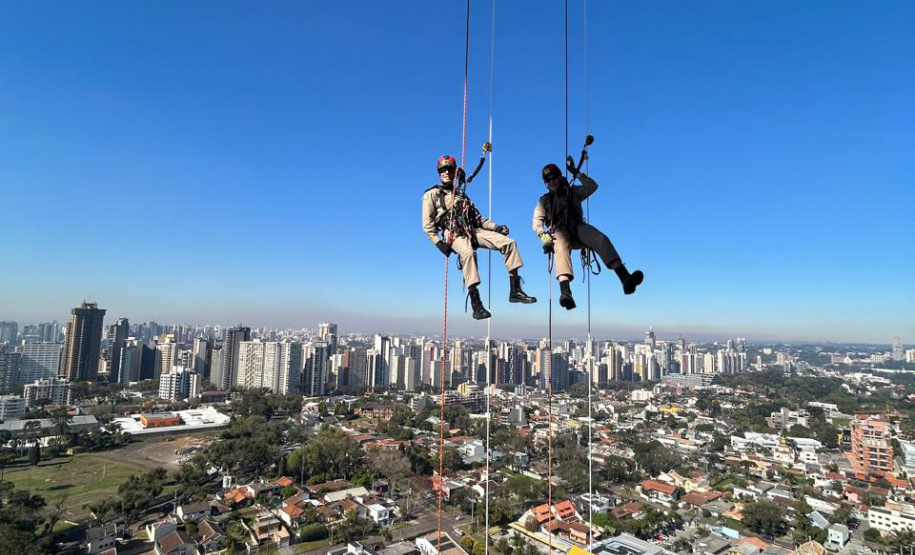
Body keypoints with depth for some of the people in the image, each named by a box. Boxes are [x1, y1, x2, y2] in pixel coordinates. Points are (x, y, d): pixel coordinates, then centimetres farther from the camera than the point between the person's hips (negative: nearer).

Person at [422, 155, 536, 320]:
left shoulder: (461, 195, 30)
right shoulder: (432, 194, 13)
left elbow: (478, 218, 24)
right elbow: (428, 225, 3)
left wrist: (496, 227, 9)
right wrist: (438, 242, -12)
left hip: (474, 231, 6)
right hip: (454, 234, -6)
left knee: (509, 242, -12)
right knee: (468, 253, -39)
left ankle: (515, 291, -13)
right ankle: (476, 304, -40)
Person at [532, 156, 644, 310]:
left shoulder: (573, 191, 27)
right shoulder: (544, 201, 24)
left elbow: (592, 186, 13)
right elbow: (537, 221, 10)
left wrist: (577, 173, 9)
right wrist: (543, 234, -10)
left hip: (578, 228, 2)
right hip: (559, 230, -2)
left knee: (601, 239, -30)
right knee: (561, 249, -38)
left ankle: (625, 278, -44)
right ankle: (565, 292, -62)